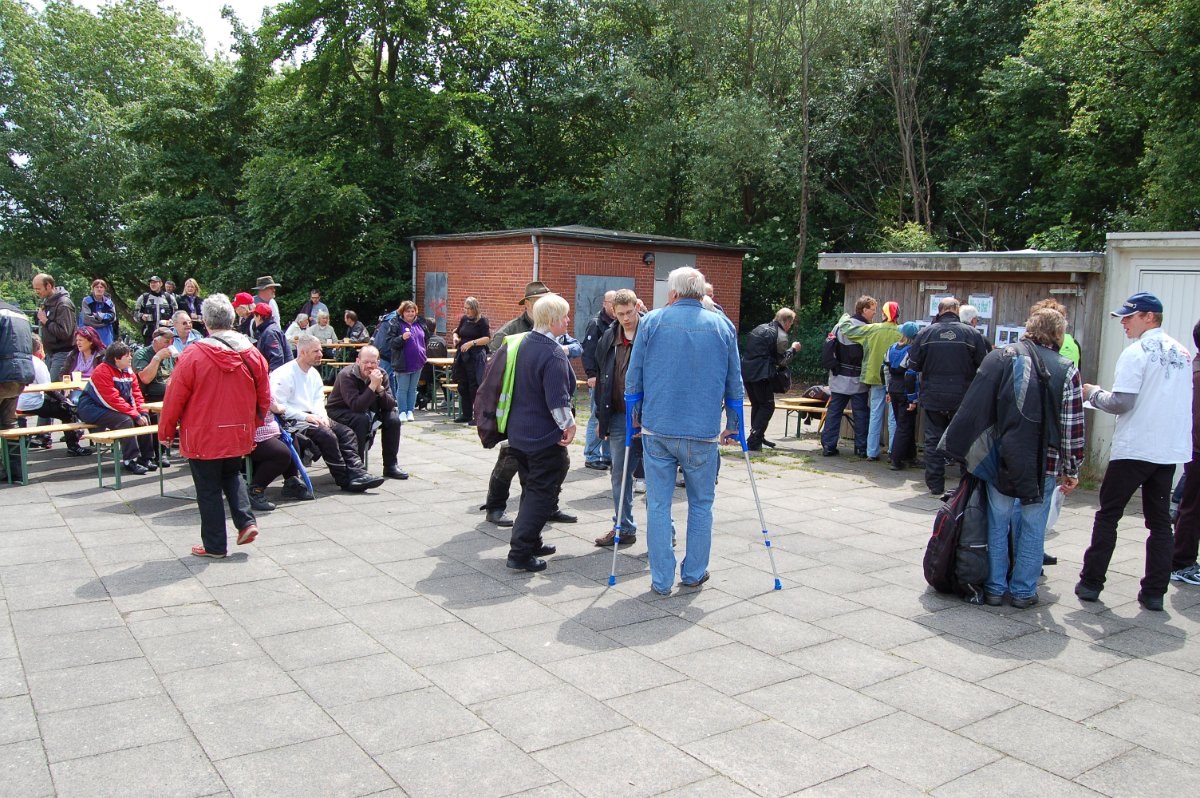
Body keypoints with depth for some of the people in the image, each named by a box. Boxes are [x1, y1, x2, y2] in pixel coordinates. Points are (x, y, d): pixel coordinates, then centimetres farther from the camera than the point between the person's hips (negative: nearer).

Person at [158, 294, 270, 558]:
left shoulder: (193, 355, -16)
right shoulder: (252, 354, -4)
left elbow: (174, 398, -9)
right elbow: (264, 399, 5)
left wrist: (166, 432, 4)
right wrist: (253, 426, 20)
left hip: (203, 437, -4)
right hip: (239, 435, 4)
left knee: (209, 489, 9)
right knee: (232, 474, 26)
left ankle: (215, 545, 17)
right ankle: (246, 521, 11)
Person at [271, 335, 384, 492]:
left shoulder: (313, 373, 17)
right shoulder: (284, 374, -10)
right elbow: (278, 405, -16)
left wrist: (322, 416, -4)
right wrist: (306, 416, -20)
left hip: (312, 417, 8)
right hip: (293, 421, -8)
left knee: (347, 432, -12)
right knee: (327, 435, -29)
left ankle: (356, 472, -23)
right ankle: (345, 480, -21)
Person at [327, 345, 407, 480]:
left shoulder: (381, 374, -7)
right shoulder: (347, 375, -25)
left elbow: (390, 405, -14)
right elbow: (357, 406, -37)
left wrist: (380, 388, -29)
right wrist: (372, 385, -40)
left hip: (367, 411, 6)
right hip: (339, 412, -6)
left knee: (393, 419, -14)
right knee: (362, 419, -35)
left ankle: (391, 465, -4)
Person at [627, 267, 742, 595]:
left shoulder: (651, 321, 2)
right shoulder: (723, 325, 6)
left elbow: (633, 377, 4)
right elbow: (734, 384, 10)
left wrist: (636, 416, 18)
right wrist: (732, 426, 20)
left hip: (657, 429, 0)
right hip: (703, 432, 1)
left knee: (658, 505, 6)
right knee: (701, 504, 15)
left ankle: (661, 580, 10)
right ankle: (694, 573, 22)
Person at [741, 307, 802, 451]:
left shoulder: (759, 328, 17)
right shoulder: (781, 336, -8)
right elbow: (783, 360, -5)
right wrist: (793, 349, 10)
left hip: (746, 372, 8)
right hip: (761, 374, -8)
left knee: (756, 404, 19)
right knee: (767, 406, 1)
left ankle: (757, 437, 25)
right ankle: (754, 441, -6)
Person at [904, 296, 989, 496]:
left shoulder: (925, 333, -1)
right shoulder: (971, 333, -3)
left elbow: (913, 368, 3)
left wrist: (912, 395, 11)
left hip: (932, 398, 1)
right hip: (963, 398, 0)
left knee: (933, 441, 8)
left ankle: (936, 487, 10)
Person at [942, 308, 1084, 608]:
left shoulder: (998, 358, 0)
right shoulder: (1067, 371, -2)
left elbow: (973, 408, -3)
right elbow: (1073, 428, -1)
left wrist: (961, 449, 4)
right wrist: (1071, 470, 9)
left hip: (1000, 458, 1)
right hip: (1043, 465, -1)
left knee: (997, 525, 12)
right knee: (1032, 529, 11)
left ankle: (994, 588, 18)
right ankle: (1023, 591, 17)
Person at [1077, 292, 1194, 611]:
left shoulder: (1136, 352, -13)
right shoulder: (1182, 354, 11)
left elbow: (1120, 402, -18)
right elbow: (1180, 401, 17)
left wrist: (1092, 392, -1)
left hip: (1134, 449, -6)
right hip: (1172, 450, 6)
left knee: (1108, 515, 4)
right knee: (1160, 520, 10)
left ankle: (1091, 582, 8)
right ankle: (1154, 592, 10)